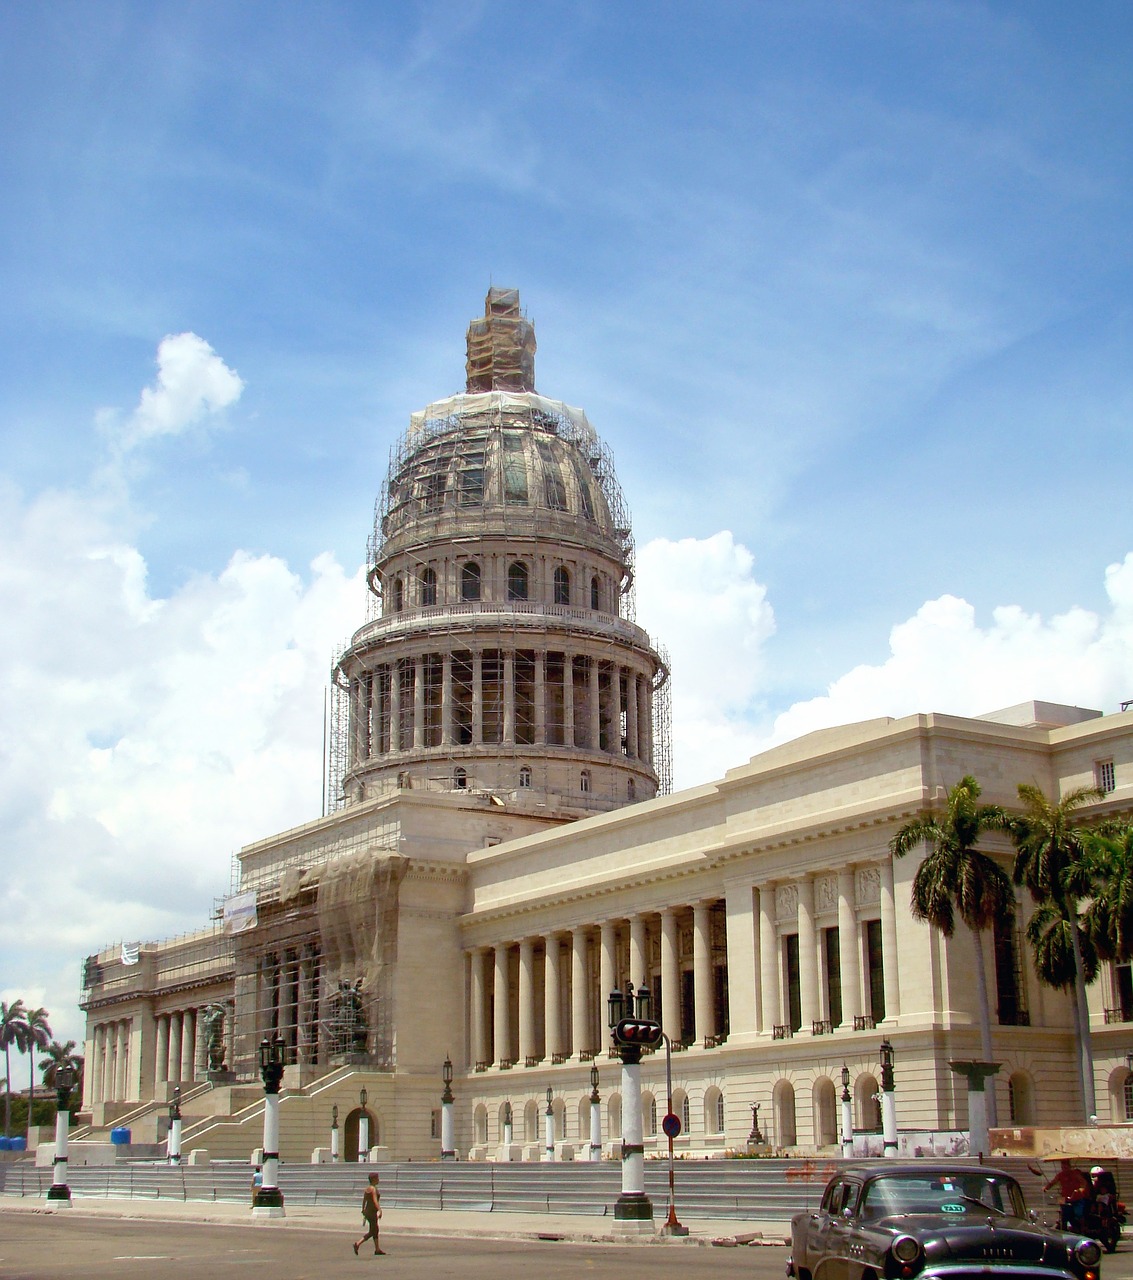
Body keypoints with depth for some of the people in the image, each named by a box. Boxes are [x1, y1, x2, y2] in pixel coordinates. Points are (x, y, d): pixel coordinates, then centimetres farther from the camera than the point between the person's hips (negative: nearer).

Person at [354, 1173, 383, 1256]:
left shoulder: (367, 1188, 9)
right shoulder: (373, 1188, -17)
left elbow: (364, 1199, 17)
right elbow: (375, 1201, -27)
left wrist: (363, 1209, 26)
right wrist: (380, 1210, -33)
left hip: (367, 1211, 9)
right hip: (372, 1212, -9)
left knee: (375, 1230, 14)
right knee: (372, 1232, -4)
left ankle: (377, 1249, 18)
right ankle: (358, 1244, -9)